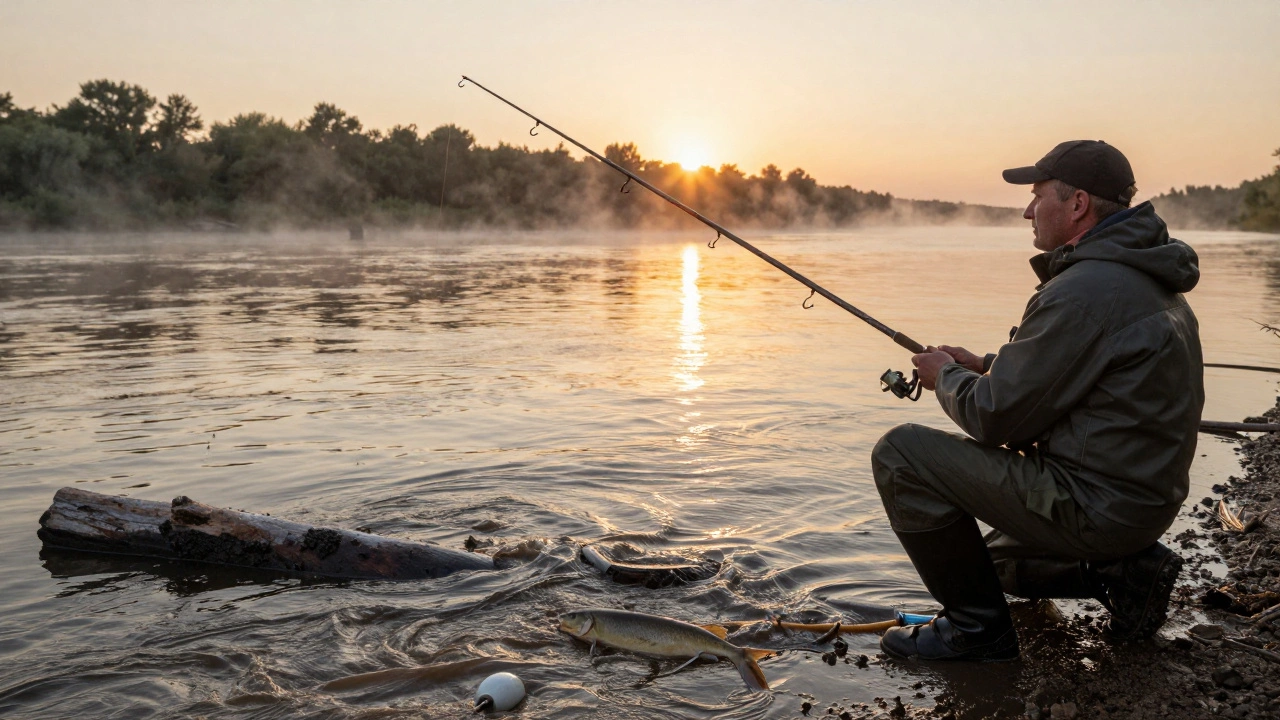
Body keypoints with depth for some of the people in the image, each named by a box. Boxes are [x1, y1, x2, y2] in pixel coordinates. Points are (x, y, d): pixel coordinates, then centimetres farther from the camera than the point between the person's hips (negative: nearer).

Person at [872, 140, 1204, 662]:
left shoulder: (1083, 291, -23)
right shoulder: (1144, 279, 10)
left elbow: (996, 417, -21)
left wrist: (946, 377, -1)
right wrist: (984, 365, 12)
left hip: (1095, 508, -11)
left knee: (901, 453, -11)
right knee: (992, 558, 32)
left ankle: (977, 627, -3)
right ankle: (1121, 571, 13)